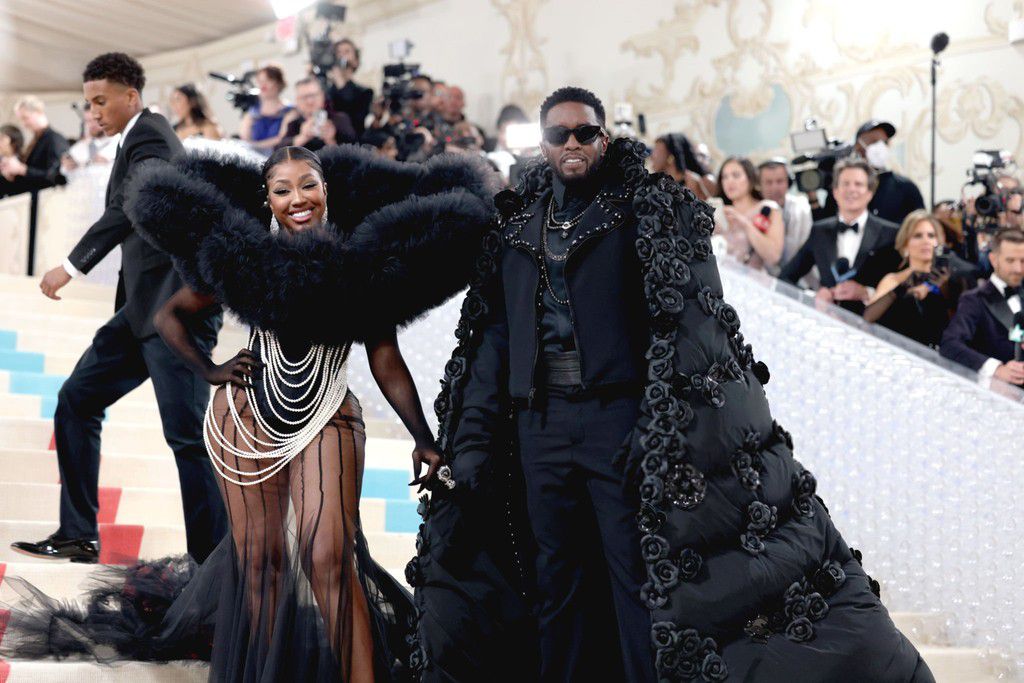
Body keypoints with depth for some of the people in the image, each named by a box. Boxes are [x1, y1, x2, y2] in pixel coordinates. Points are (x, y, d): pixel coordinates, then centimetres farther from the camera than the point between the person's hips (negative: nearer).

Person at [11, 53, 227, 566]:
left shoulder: (149, 137, -10)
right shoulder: (144, 137, 20)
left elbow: (131, 205, -27)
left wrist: (73, 265, -33)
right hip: (147, 305, 10)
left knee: (187, 436, -11)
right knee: (77, 400, 9)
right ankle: (78, 536, 14)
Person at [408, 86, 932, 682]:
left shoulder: (642, 211, 4)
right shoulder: (514, 229, 17)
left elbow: (688, 313, -7)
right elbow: (492, 337, 13)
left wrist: (679, 421, -19)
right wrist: (473, 436, 5)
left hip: (622, 415, -4)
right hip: (539, 425, 4)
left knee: (648, 589, -3)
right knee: (557, 594, 11)